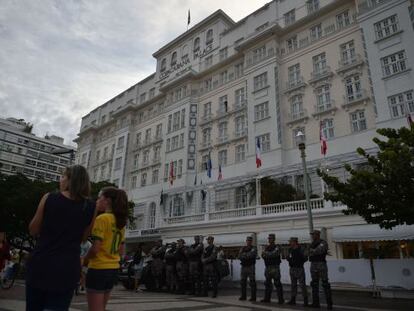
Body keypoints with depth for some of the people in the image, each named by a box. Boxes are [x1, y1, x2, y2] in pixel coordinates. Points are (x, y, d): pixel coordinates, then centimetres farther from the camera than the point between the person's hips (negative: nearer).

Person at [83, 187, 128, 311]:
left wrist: (84, 261, -1)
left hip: (98, 269, -8)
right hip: (113, 269, 8)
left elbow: (95, 248, -18)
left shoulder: (102, 218, -14)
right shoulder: (120, 221, 9)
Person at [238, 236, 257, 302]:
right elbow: (239, 256, 0)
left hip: (251, 267, -5)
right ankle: (243, 296, 18)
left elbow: (251, 255, -19)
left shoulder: (254, 249, -2)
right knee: (242, 282, 9)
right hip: (243, 267, 5)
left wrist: (244, 255, -8)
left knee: (252, 282, -3)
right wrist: (247, 256, -13)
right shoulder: (243, 248, 13)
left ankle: (253, 297, 2)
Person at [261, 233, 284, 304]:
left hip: (275, 267, -7)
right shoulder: (266, 247, 15)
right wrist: (269, 255, -12)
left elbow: (274, 254, -22)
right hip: (267, 267, 7)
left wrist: (266, 253, -12)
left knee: (277, 283, -5)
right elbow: (263, 255, 7)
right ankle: (267, 298, 18)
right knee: (267, 283, 11)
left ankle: (281, 299, 0)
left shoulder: (277, 247, -5)